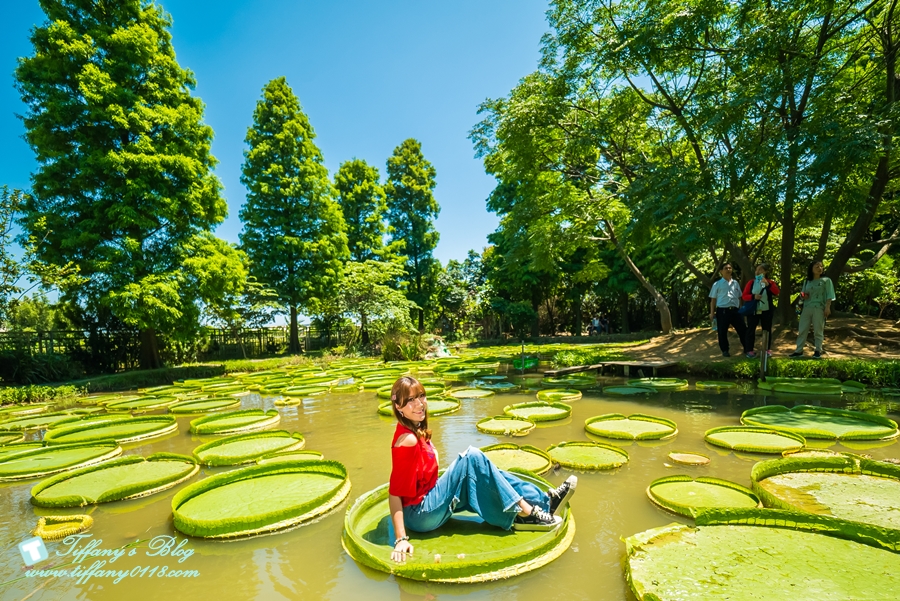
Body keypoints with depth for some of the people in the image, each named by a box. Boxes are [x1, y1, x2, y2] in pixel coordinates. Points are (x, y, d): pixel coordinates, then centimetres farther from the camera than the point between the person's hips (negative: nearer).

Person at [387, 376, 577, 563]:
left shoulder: (415, 430, 3)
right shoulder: (407, 439, -24)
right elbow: (394, 493, -24)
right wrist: (401, 539, -27)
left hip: (427, 501, 9)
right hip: (421, 513, -9)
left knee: (484, 474, 7)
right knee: (472, 457, -17)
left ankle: (545, 502, 9)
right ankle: (525, 513, -10)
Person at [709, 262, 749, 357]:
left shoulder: (735, 283, 14)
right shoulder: (717, 284, 1)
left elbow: (739, 297, 20)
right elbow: (713, 299, 2)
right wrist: (712, 313, -5)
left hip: (735, 310, 4)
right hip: (722, 311, -4)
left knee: (742, 329, 6)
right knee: (722, 332, 2)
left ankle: (747, 349, 21)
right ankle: (725, 350, 16)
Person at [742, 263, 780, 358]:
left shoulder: (770, 282, 2)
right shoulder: (751, 282, 0)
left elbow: (777, 292, -15)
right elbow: (744, 296, -2)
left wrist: (768, 284, -27)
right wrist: (753, 296, -21)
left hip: (766, 311, 1)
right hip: (753, 310, -1)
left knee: (767, 329, 10)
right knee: (751, 329, -1)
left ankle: (767, 349, 22)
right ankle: (750, 350, 4)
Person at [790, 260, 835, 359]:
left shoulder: (826, 280, 3)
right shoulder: (806, 282, 15)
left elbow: (829, 295, -3)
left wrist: (827, 307, -13)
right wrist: (803, 296, -2)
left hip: (819, 308, -4)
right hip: (806, 308, 4)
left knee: (818, 330, 0)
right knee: (803, 330, 3)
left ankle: (818, 351, 9)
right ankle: (799, 351, 6)